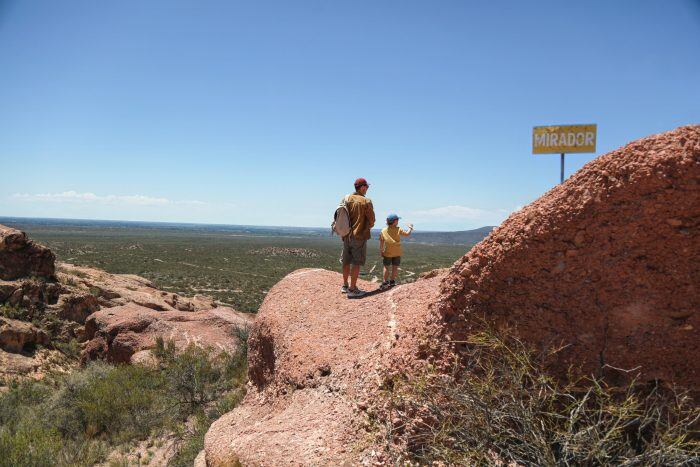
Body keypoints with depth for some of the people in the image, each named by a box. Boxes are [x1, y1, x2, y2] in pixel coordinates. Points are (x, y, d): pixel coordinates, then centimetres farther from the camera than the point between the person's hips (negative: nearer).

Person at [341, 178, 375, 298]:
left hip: (346, 235, 6)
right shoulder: (366, 202, -12)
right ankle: (352, 289, 1)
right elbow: (371, 220, -9)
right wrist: (367, 228, 12)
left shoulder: (346, 199, 3)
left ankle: (345, 285, 26)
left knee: (346, 261, 16)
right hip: (359, 235, -6)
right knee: (356, 263, 0)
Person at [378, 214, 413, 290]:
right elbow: (407, 234, -1)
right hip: (397, 253, -1)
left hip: (387, 253, 1)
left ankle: (385, 282, 5)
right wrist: (410, 227, 15)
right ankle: (392, 281, 13)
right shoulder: (398, 229, -8)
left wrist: (381, 251, 10)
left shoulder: (383, 231, -1)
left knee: (386, 267, 9)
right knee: (395, 267, 10)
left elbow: (381, 242, 2)